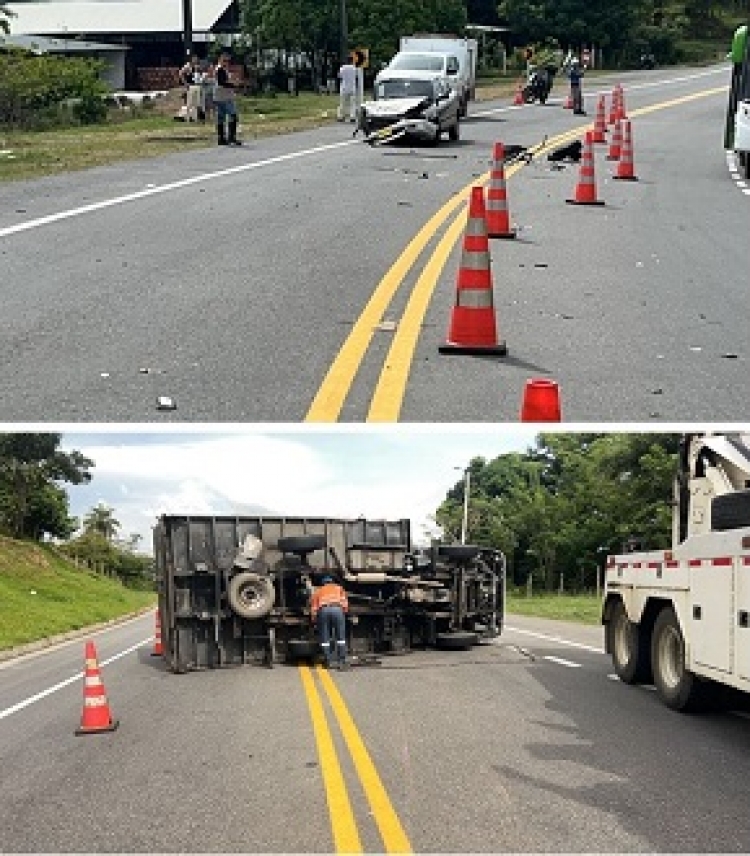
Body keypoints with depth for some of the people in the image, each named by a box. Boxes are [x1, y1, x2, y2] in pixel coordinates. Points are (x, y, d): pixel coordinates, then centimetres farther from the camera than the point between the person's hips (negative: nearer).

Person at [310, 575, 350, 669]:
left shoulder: (318, 591, 31)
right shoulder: (338, 588, 32)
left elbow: (314, 607, 20)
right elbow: (344, 601, 14)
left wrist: (314, 620, 24)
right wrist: (344, 611, 15)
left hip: (323, 610, 1)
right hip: (337, 609, 0)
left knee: (325, 638, 9)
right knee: (341, 637, 6)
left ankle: (328, 662, 8)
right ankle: (342, 661, -2)